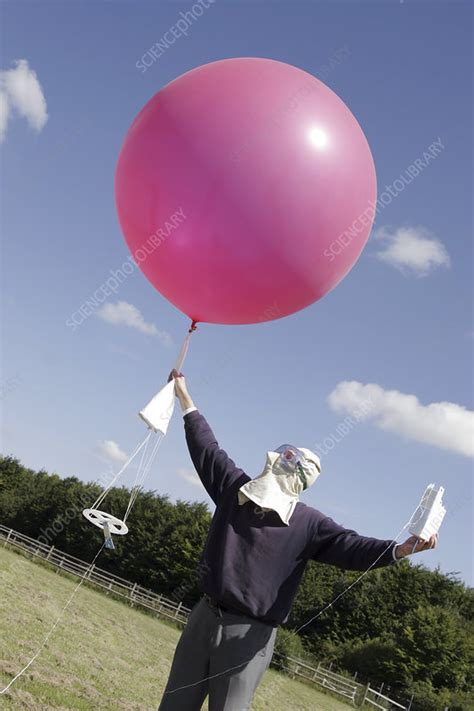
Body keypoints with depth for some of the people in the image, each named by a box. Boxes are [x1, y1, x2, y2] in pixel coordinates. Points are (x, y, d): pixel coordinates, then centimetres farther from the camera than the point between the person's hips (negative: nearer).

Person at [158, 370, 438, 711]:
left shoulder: (308, 524, -8)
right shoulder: (234, 487, 2)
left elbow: (349, 545, -20)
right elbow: (207, 448, 10)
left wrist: (402, 548, -38)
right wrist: (184, 395, 18)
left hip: (250, 634, -4)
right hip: (204, 617, 4)